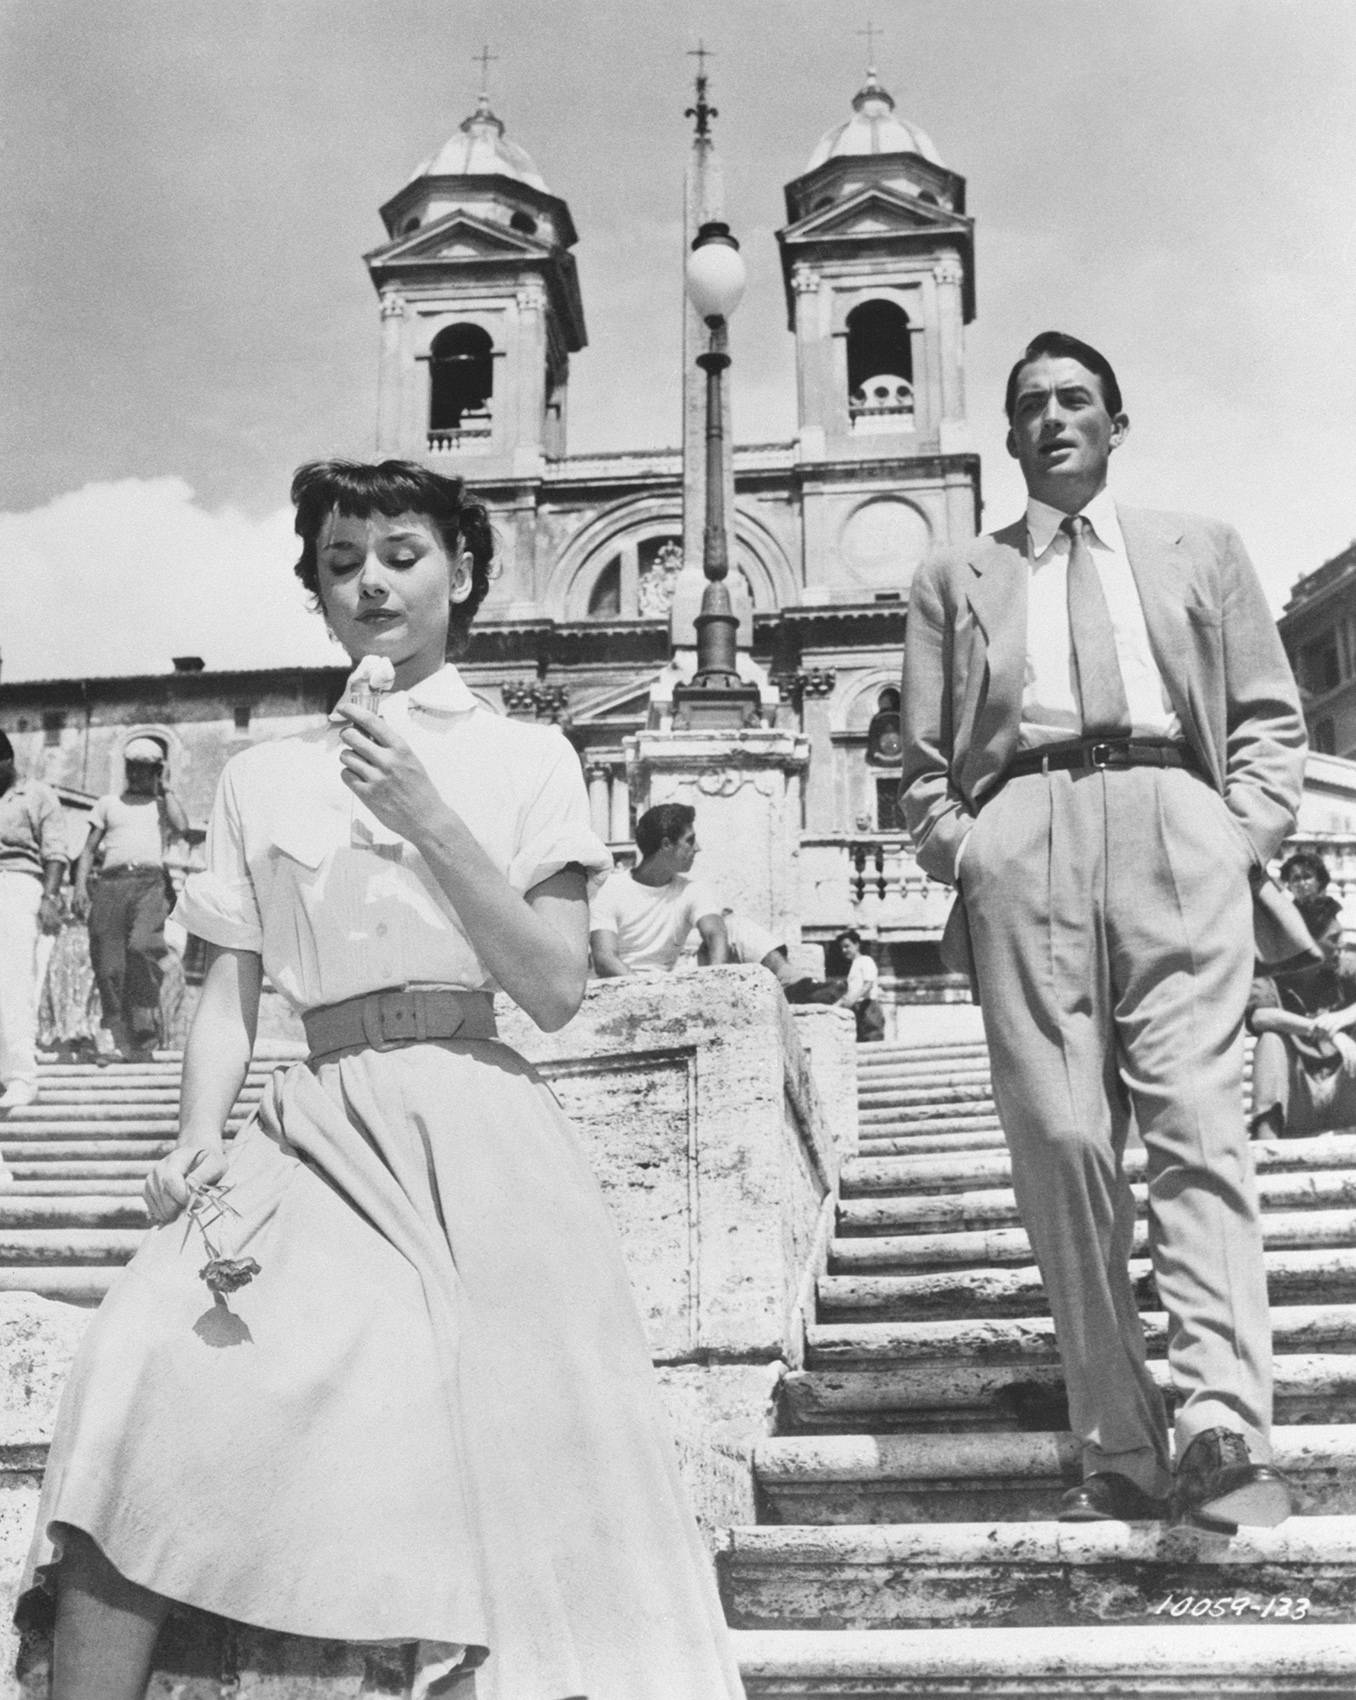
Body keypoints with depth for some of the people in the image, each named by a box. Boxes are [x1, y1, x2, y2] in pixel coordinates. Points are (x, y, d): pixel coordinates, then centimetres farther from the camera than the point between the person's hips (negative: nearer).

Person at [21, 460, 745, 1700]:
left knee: (499, 1487, -11)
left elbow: (557, 989, -2)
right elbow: (230, 992, 12)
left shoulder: (524, 758, 7)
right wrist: (199, 1137, -6)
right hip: (316, 1128, 2)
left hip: (471, 1131, -1)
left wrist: (431, 821, -10)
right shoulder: (263, 777, 14)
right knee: (142, 1375, -21)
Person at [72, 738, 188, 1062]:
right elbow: (89, 848, 18)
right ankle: (114, 1034, 2)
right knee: (107, 963, -6)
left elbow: (182, 829, -3)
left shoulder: (165, 803, 19)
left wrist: (163, 789, 8)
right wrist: (80, 887, 3)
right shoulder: (108, 804, 24)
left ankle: (145, 1020, -18)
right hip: (112, 881, 3)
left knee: (142, 945, -27)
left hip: (150, 881, -3)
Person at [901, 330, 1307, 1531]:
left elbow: (1270, 718, 16)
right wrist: (961, 852, 2)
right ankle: (1119, 1454, -5)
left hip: (1175, 823, 0)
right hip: (1021, 842, 1)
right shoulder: (955, 579, 24)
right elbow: (924, 763, 19)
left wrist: (1244, 835, 0)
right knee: (1060, 1142, -8)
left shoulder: (1200, 550, 24)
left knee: (1199, 1123, -15)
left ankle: (1226, 1434, -21)